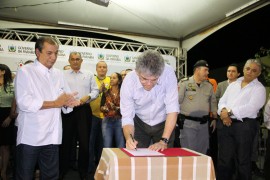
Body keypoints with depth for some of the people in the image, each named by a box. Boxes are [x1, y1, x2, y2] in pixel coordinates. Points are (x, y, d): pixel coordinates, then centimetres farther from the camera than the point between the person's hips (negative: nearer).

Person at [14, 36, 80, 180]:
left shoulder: (58, 74, 12)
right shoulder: (25, 72, -6)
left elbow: (67, 97, 12)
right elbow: (24, 103, -18)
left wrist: (68, 103, -12)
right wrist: (55, 103, -17)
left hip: (52, 136, 5)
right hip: (30, 136, -5)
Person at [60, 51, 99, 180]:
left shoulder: (89, 75, 12)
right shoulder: (63, 75, 9)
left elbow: (95, 90, 7)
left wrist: (87, 97, -11)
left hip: (84, 110, 1)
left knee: (84, 140, 4)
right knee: (66, 140, 7)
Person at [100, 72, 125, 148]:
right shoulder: (106, 93, 9)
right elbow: (101, 107, 6)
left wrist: (117, 108, -19)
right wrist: (104, 108, -15)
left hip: (119, 121, -2)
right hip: (107, 121, 2)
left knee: (121, 146, -2)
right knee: (107, 146, -1)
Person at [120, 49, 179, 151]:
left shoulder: (168, 73, -28)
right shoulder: (129, 81, -26)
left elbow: (172, 109, -27)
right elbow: (127, 117, -22)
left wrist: (164, 141, -31)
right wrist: (129, 138, -41)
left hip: (164, 124, 0)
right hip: (140, 123, 0)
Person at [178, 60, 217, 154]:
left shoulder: (209, 85, 10)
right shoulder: (185, 83, -6)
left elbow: (213, 103, 18)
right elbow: (177, 100, -9)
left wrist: (214, 118, 15)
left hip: (204, 123, 5)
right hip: (188, 123, -5)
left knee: (202, 152, 13)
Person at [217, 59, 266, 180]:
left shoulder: (259, 88, -2)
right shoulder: (233, 84, 15)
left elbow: (251, 108, -15)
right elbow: (222, 101, 9)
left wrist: (229, 112, -15)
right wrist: (223, 111, -12)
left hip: (245, 125, -4)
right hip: (228, 124, 5)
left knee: (243, 160, 7)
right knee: (224, 158, 11)